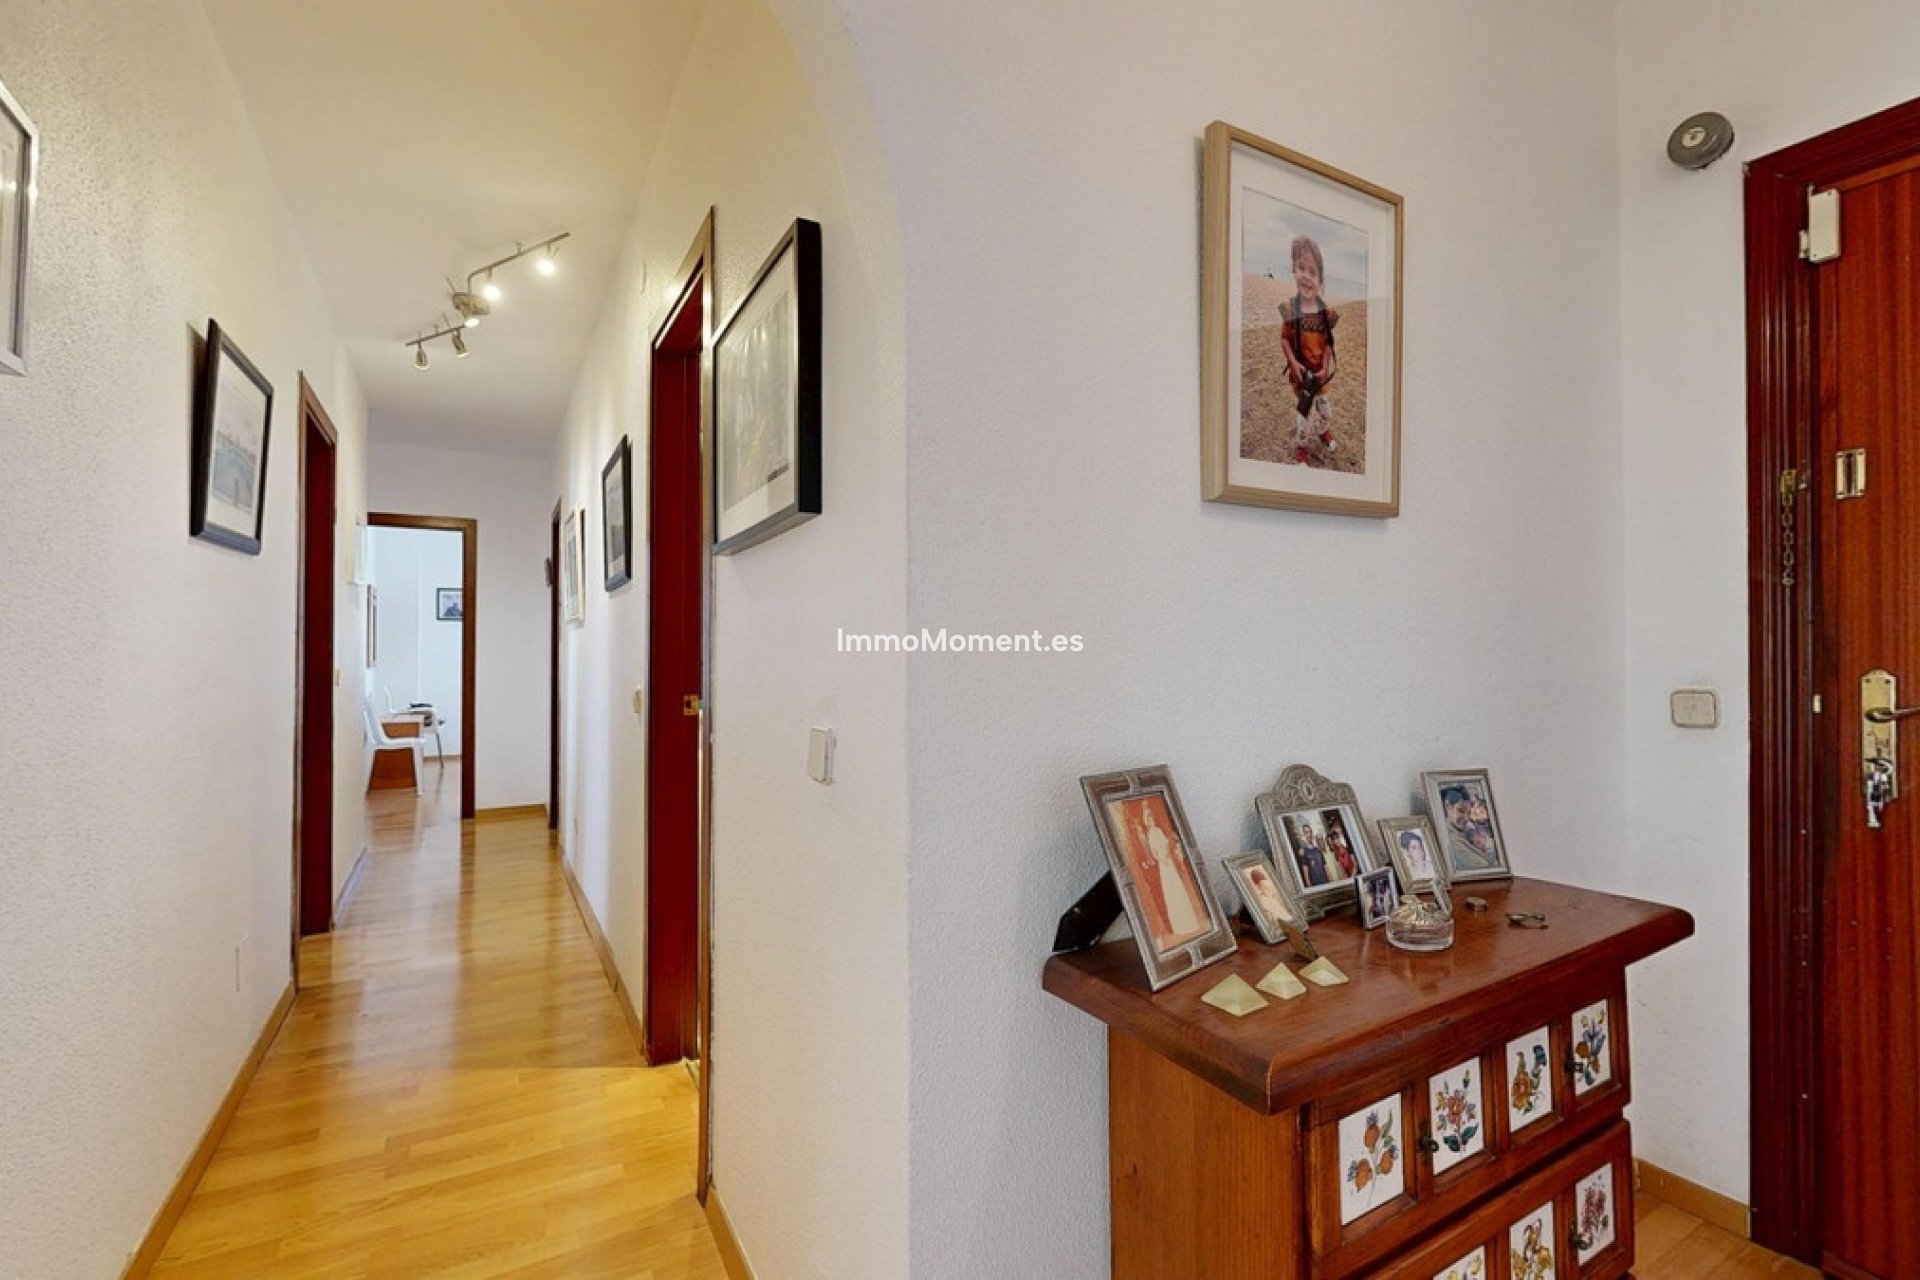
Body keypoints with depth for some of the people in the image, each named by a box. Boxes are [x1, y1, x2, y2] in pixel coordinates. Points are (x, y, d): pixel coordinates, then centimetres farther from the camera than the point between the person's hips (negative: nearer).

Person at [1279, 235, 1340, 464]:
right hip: (1301, 370, -2)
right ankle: (1300, 445, 26)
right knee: (1302, 408, 7)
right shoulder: (1290, 309, -16)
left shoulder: (1326, 311, -10)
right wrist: (1293, 362, -20)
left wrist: (1325, 367, -12)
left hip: (1321, 370, 2)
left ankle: (1324, 432, 48)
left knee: (1322, 404, 22)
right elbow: (1284, 339, -8)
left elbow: (1328, 343, -3)